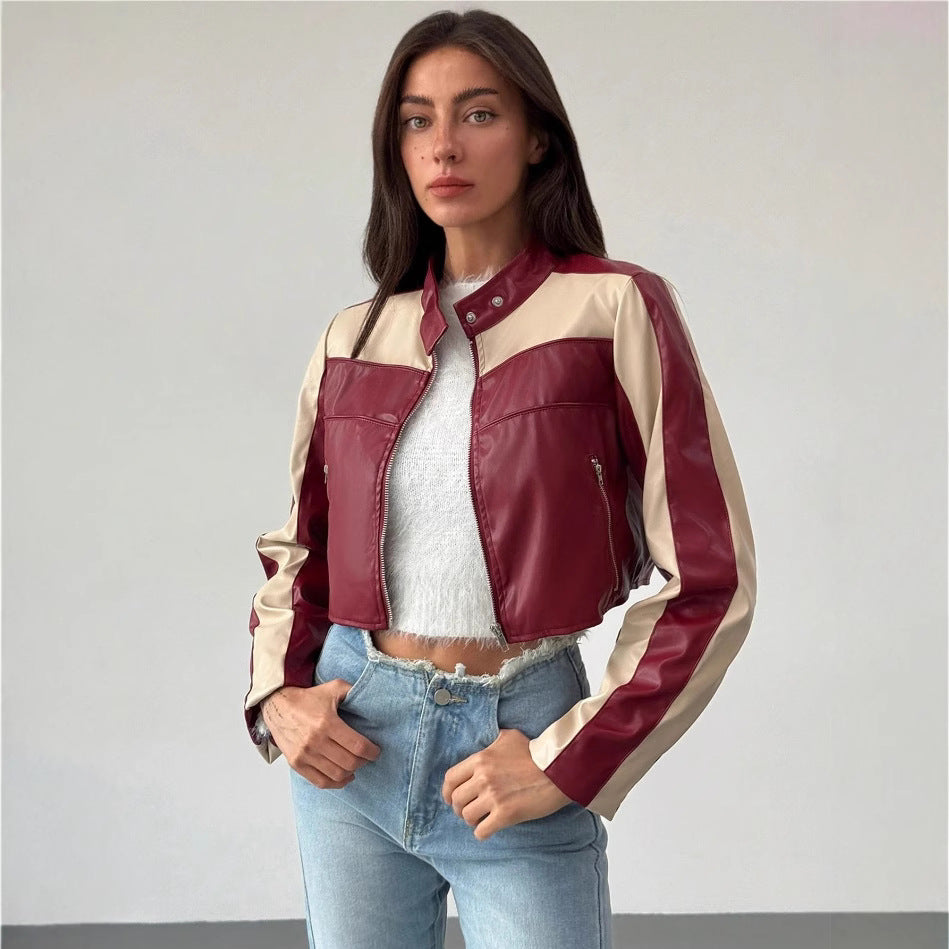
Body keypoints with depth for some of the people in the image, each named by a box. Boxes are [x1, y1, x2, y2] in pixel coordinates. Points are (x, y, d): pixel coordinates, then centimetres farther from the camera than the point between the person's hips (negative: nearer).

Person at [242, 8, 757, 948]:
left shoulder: (615, 310, -7)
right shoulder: (353, 339, 5)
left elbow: (709, 580, -7)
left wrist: (571, 761, -11)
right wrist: (276, 695, 0)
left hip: (521, 746, -3)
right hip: (350, 741, 4)